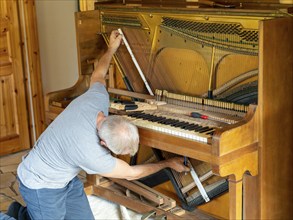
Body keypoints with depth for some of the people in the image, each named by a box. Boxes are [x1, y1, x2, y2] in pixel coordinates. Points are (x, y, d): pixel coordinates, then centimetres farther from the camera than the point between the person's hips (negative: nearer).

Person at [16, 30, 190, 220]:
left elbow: (97, 77, 6)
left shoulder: (98, 97, -21)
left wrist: (112, 49, 21)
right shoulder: (90, 155, -37)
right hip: (41, 186, -7)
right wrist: (169, 163, -6)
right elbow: (132, 173, -19)